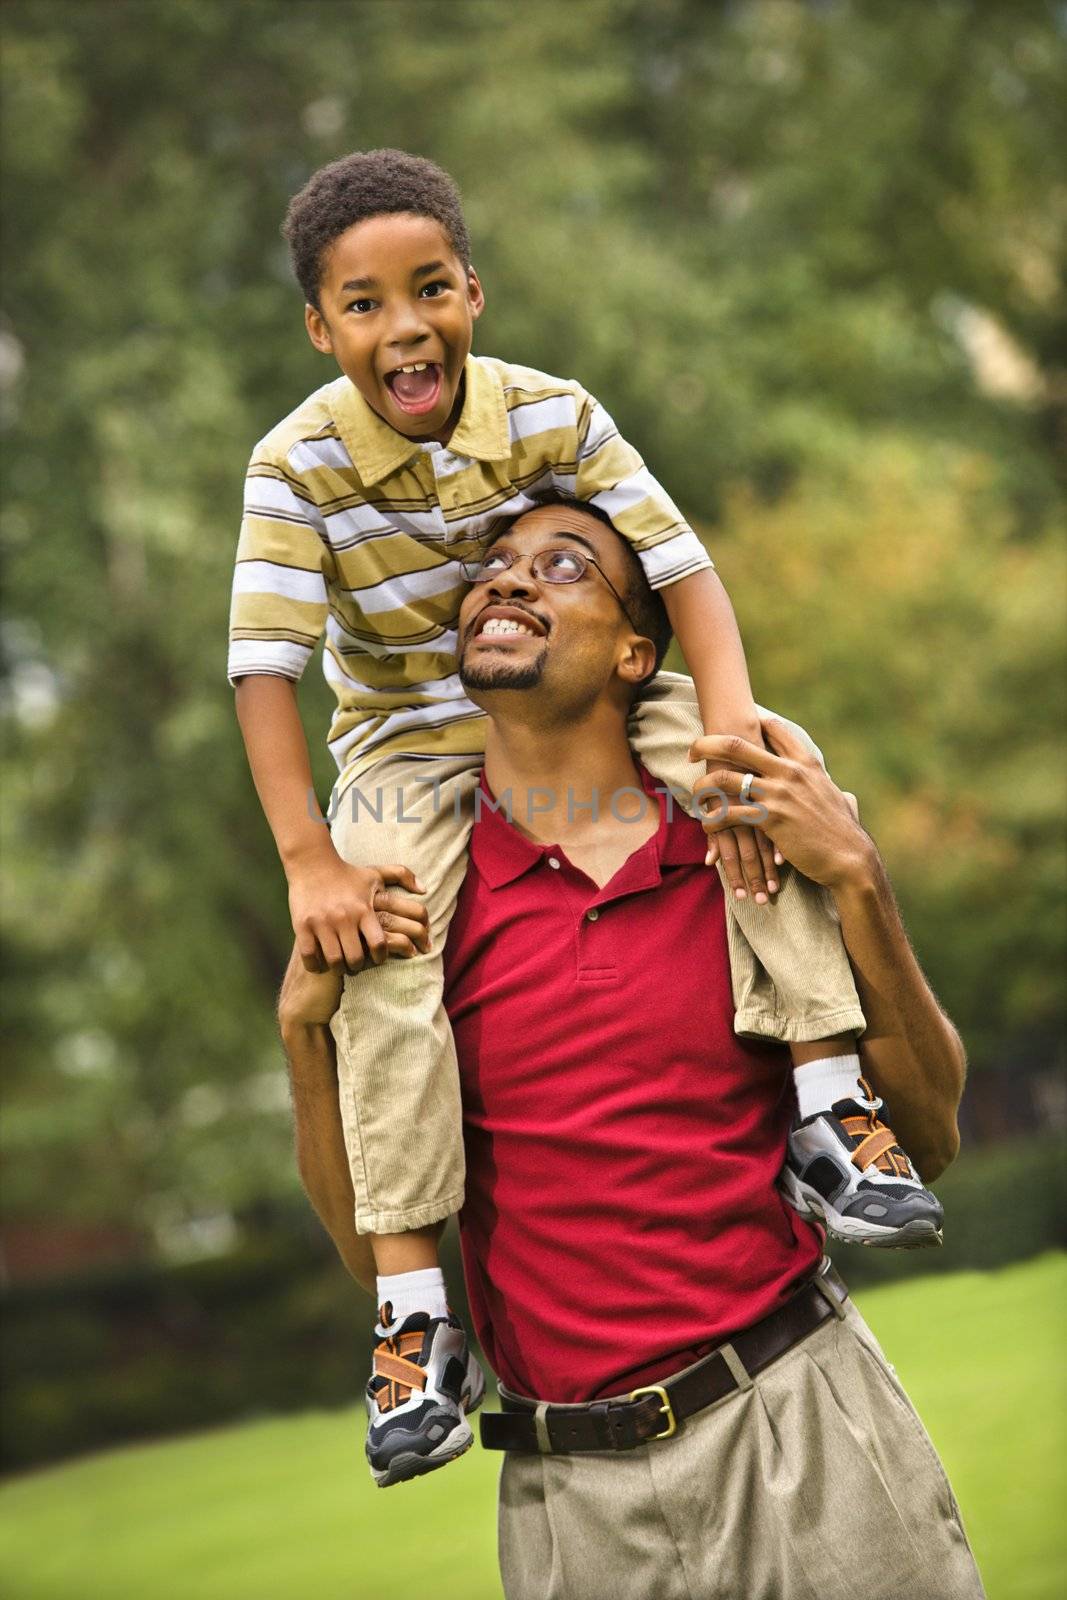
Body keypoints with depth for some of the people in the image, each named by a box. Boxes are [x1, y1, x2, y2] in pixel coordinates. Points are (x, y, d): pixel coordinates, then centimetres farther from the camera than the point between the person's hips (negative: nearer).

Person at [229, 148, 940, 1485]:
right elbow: (263, 669, -21)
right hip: (411, 751, -2)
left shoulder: (553, 415, -13)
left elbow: (683, 571, -14)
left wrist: (730, 739, -30)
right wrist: (309, 862, -30)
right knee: (381, 964, -29)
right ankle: (411, 1303, -21)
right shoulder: (299, 464, -19)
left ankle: (827, 1108, -18)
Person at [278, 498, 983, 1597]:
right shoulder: (408, 904, 3)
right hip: (573, 1499, 1)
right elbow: (373, 1246, 5)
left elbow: (930, 1138, 1)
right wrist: (306, 1023, -9)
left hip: (804, 1421, 0)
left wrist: (855, 881, -9)